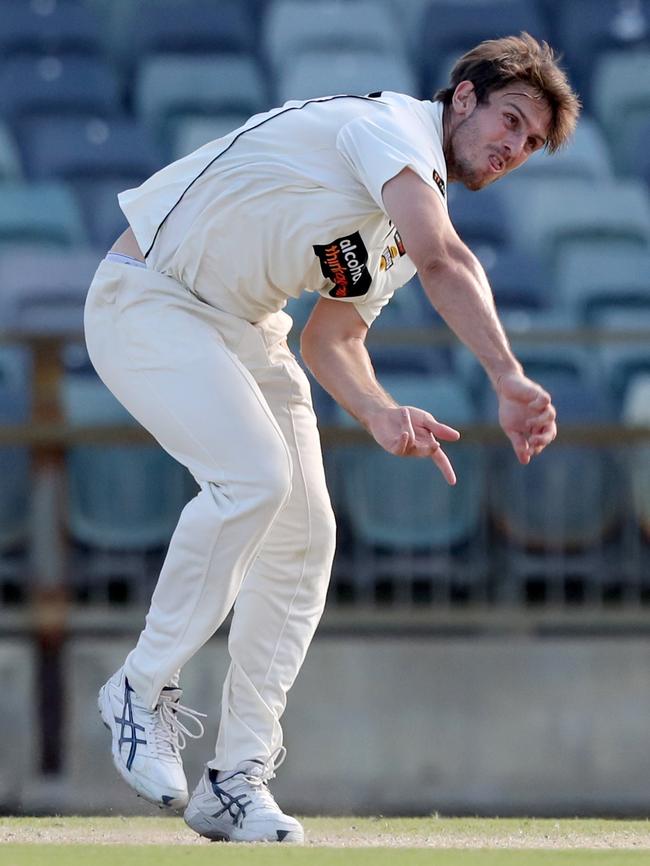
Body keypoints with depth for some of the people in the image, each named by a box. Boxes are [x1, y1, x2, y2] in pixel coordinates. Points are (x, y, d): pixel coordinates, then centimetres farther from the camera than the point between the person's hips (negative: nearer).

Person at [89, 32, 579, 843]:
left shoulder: (411, 216, 10)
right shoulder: (392, 124, -20)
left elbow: (331, 336, 8)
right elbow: (444, 260, -37)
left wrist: (381, 414, -12)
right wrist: (510, 383, -46)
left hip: (243, 325, 10)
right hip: (147, 299, -10)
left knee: (303, 535, 0)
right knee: (254, 475, -28)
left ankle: (234, 783, 4)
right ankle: (142, 690, -11)